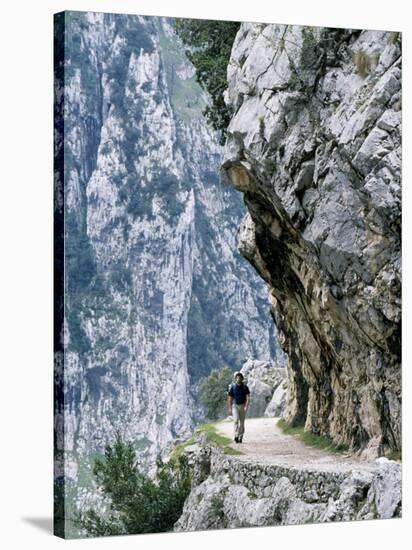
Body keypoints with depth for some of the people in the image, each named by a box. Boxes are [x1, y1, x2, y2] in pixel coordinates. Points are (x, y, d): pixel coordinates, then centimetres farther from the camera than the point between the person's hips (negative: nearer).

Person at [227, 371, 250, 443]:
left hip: (243, 406, 1)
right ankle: (236, 436, -24)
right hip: (235, 405, -1)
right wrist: (229, 408, 1)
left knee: (242, 422, 7)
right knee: (236, 420, -20)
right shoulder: (232, 387, -4)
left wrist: (246, 406, -22)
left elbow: (248, 397, -8)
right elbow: (229, 398, 2)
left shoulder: (245, 387, -3)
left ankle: (240, 437, 17)